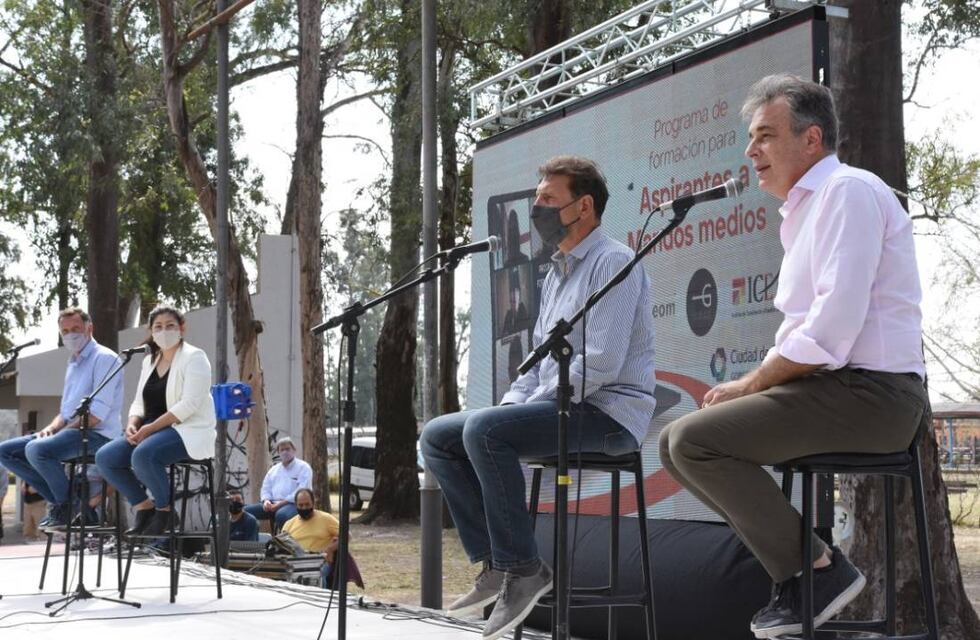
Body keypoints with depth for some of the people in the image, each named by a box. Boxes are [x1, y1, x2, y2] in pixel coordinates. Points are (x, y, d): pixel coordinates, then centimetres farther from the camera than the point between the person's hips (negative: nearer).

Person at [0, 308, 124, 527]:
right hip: (72, 432, 10)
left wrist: (62, 431, -17)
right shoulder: (73, 364, 22)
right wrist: (51, 428, 2)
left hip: (97, 435, -10)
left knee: (37, 450, -33)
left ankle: (69, 506, -12)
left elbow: (98, 413, -18)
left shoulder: (104, 358, -7)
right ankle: (60, 500, 1)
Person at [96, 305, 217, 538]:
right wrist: (133, 424, -5)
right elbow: (139, 402, 18)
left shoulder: (194, 358, -5)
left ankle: (165, 510, -13)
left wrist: (151, 428, -21)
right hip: (151, 430, 8)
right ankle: (144, 508, 0)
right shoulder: (149, 361, 19)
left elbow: (189, 405, -17)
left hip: (188, 431, -8)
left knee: (143, 454, -35)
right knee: (105, 457, -12)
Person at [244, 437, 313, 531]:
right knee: (247, 511, -14)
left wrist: (281, 503, -16)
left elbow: (301, 492, -11)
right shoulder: (274, 469, 23)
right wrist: (266, 500, -2)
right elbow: (266, 488, 23)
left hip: (293, 503, -6)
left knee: (281, 515, -41)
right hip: (273, 504, 6)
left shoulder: (303, 467, 1)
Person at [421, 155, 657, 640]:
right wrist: (511, 403, 6)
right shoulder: (556, 274, 20)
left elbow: (601, 363, -21)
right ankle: (493, 562, -3)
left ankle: (521, 567, -21)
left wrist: (530, 405, -16)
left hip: (607, 414, -10)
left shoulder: (612, 262, -10)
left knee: (484, 430, -31)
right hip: (558, 409, 10)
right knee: (437, 437, 2)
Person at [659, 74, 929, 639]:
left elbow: (832, 331, -22)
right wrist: (752, 387, 5)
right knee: (677, 443, 8)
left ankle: (818, 570, -10)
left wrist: (751, 384, -11)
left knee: (695, 440, -20)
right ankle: (797, 559, 4)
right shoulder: (806, 208, 22)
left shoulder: (849, 191, -11)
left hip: (869, 393, -10)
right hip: (830, 387, 10)